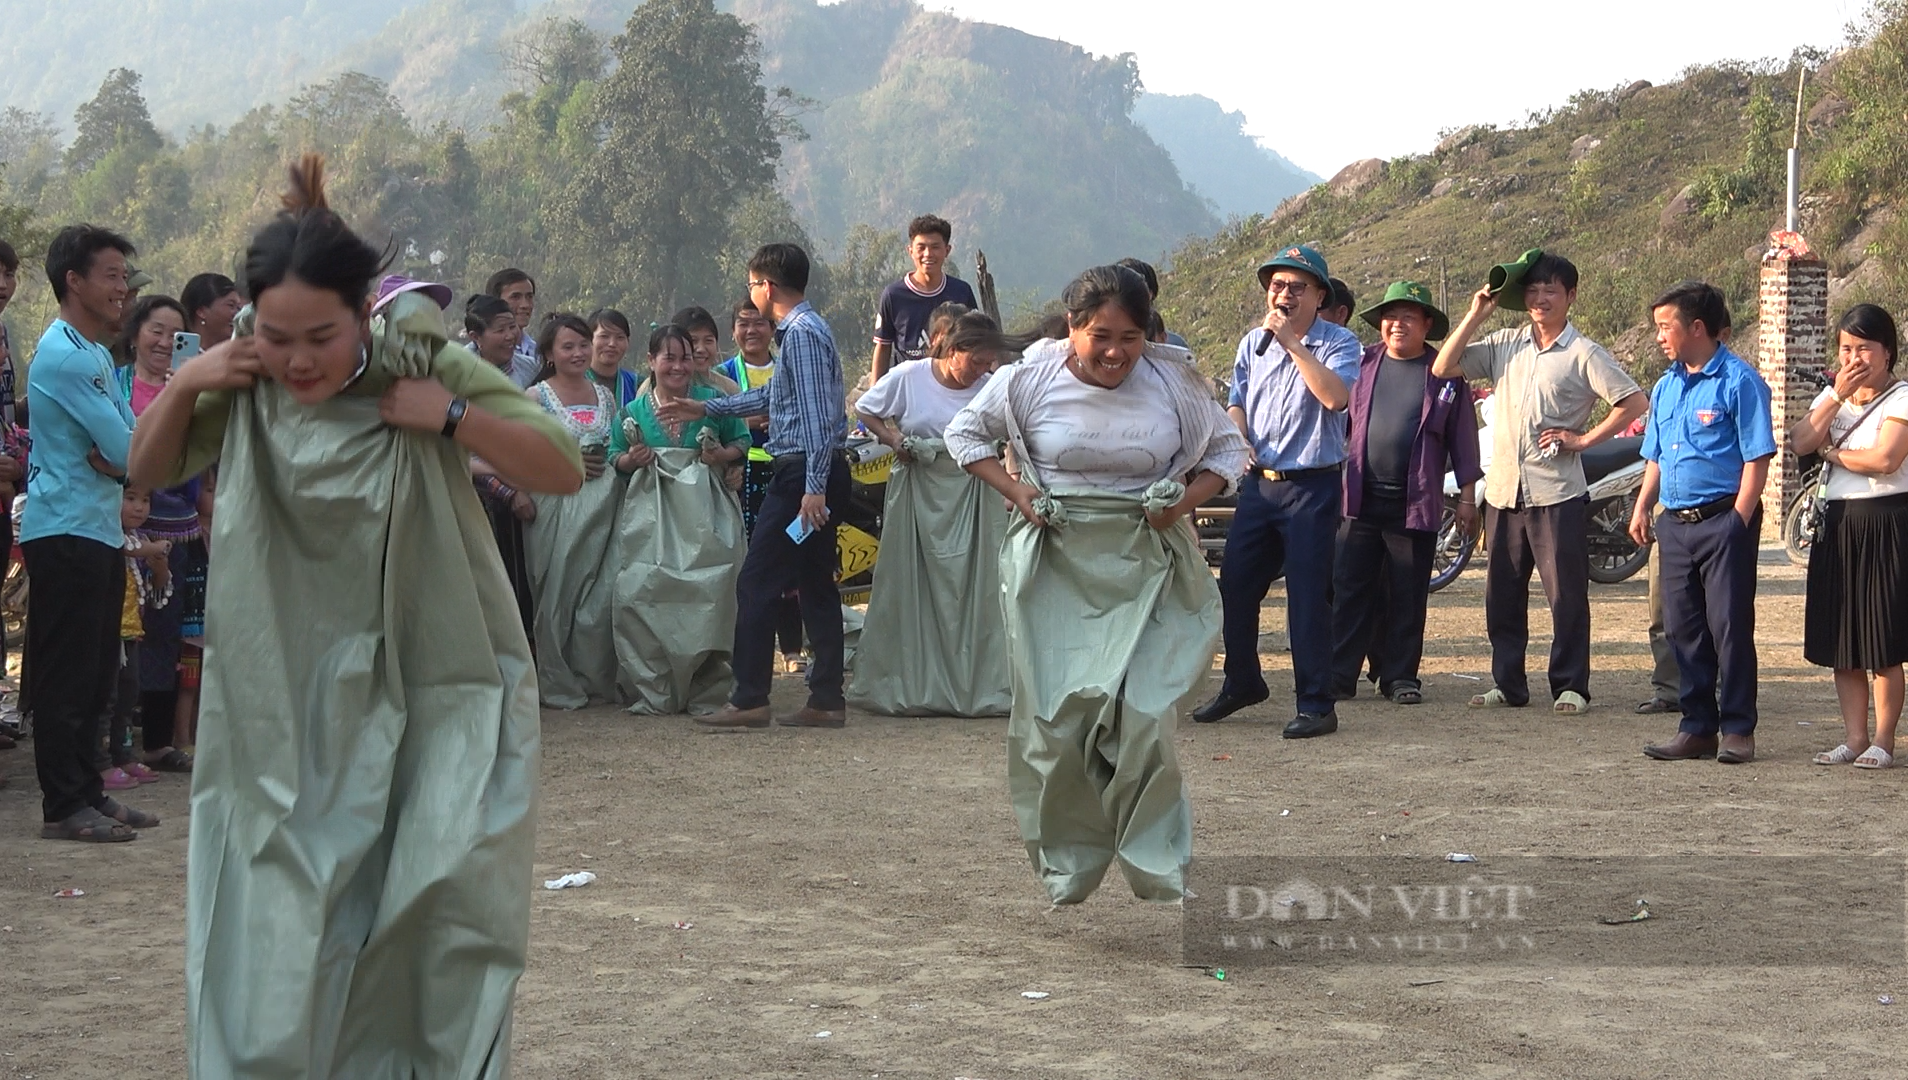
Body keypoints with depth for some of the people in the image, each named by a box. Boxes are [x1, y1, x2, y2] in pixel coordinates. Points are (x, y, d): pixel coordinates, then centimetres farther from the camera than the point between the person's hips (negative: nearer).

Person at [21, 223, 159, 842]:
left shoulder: (96, 354, 18)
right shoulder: (65, 355, -14)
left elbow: (133, 444, 12)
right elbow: (128, 448, -18)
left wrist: (117, 454, -10)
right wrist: (123, 452, 4)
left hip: (99, 530, 10)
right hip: (65, 531, -10)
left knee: (95, 673, 13)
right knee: (67, 675, -6)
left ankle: (88, 792, 20)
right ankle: (64, 807, -2)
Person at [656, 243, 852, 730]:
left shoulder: (802, 334, -13)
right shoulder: (805, 329, 18)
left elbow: (816, 414, -21)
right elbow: (771, 395, 30)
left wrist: (813, 487, -25)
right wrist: (705, 409, 35)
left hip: (803, 472, -10)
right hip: (815, 475, 10)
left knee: (757, 584, -5)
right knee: (816, 585, 10)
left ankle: (749, 700, -4)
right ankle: (826, 699, 11)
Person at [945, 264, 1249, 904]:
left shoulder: (1173, 384, -5)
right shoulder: (1031, 380, -6)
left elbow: (1229, 452, 8)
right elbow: (965, 432, 9)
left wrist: (1185, 499, -11)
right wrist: (1015, 491, -5)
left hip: (1146, 568, 0)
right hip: (1057, 568, 1)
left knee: (1147, 718, -9)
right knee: (1056, 720, 3)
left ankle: (1158, 872, 7)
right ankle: (1067, 867, 23)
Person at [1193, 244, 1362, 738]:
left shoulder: (1338, 343, -6)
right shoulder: (1253, 344, 11)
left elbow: (1336, 396, -24)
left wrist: (1293, 342, -22)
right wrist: (1239, 438, -5)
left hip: (1312, 487, -6)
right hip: (1259, 482, 6)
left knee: (1307, 596, -6)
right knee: (1235, 586, 9)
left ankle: (1316, 704, 1)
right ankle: (1241, 683, 28)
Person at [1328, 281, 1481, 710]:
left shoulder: (1444, 374, 4)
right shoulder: (1362, 365, 9)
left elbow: (1462, 437, 7)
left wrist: (1467, 497, 4)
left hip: (1416, 503, -1)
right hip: (1360, 498, 1)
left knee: (1408, 596, 5)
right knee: (1349, 590, 0)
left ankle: (1400, 676, 14)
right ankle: (1339, 674, 4)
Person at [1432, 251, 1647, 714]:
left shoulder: (1584, 354, -2)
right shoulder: (1504, 344, 10)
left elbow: (1635, 401, -6)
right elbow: (1443, 368, 5)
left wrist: (1583, 439, -8)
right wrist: (1475, 315, 0)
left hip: (1558, 493, -5)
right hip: (1503, 489, 5)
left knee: (1567, 593, -1)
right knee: (1502, 593, 8)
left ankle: (1571, 685, 8)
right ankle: (1507, 684, 17)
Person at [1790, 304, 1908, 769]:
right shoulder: (1832, 396, 13)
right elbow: (1800, 442, -3)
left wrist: (1830, 452, -6)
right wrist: (1838, 395, -10)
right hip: (1838, 522, 6)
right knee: (1841, 640, 7)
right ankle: (1854, 737, 14)